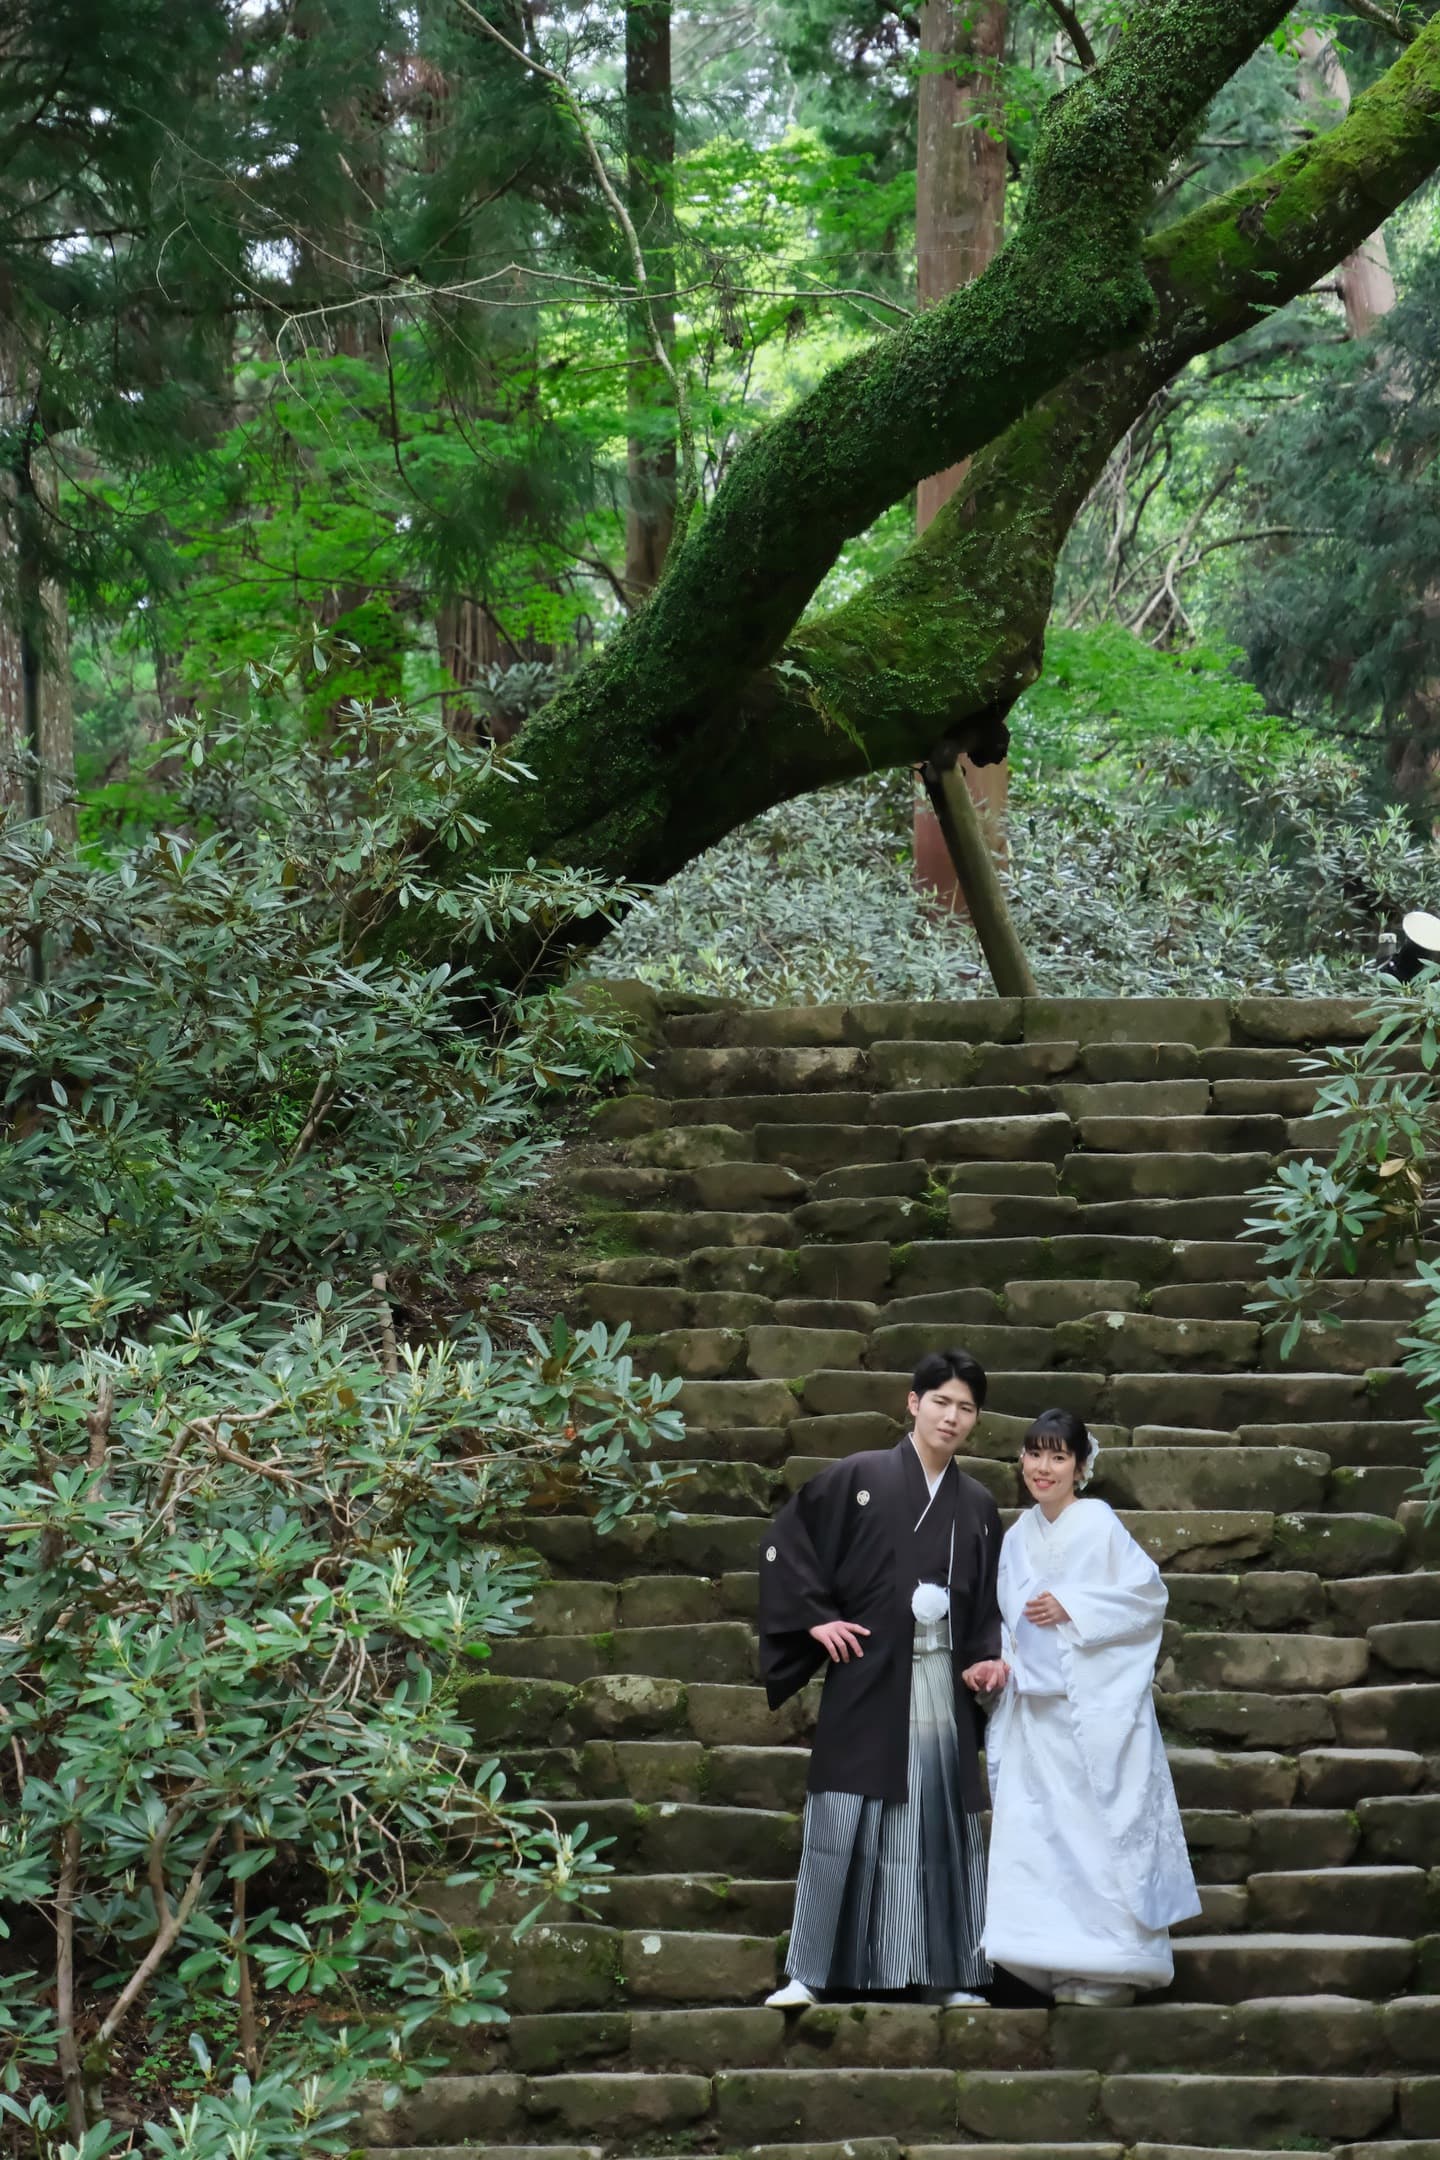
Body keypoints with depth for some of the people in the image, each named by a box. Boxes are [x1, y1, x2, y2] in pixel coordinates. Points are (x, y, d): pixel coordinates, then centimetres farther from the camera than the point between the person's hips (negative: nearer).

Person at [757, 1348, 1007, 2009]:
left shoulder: (977, 1506, 12)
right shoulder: (856, 1477, 0)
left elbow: (988, 1600, 17)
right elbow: (784, 1544, 1)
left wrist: (985, 1658, 0)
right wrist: (815, 1618, -6)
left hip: (943, 1681, 4)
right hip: (867, 1678, -4)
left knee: (942, 1822, 4)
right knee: (843, 1821, -5)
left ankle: (946, 1972, 10)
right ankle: (808, 1973, 0)